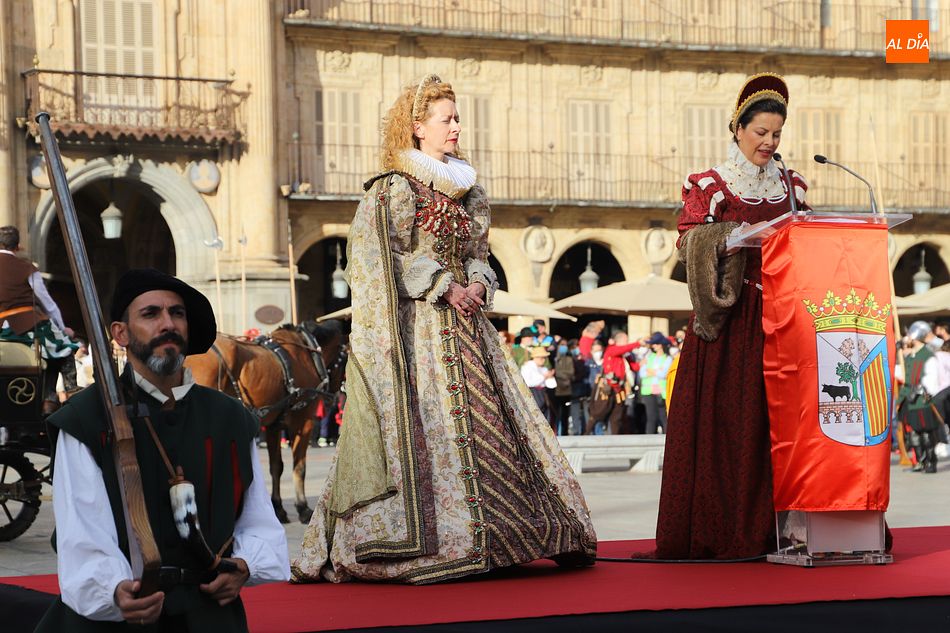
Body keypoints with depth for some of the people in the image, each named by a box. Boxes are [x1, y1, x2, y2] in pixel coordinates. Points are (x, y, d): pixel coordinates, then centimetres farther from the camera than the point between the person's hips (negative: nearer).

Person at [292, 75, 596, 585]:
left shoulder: (465, 191, 18)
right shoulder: (393, 189, -3)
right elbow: (389, 257, -11)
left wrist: (478, 283, -1)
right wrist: (443, 287, -16)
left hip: (463, 322, 7)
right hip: (415, 327, -7)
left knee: (486, 419, 3)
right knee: (425, 422, -13)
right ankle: (427, 543, -11)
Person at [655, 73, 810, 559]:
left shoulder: (790, 186, 16)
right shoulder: (709, 184, 3)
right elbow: (688, 242, -8)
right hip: (728, 319, -4)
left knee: (772, 417, -2)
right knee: (722, 418, -7)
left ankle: (766, 526, 1)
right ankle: (718, 529, -4)